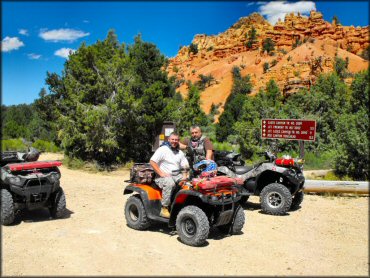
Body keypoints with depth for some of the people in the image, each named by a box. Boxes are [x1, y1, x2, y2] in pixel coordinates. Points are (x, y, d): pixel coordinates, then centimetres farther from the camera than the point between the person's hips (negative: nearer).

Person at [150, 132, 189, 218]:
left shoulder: (180, 153, 19)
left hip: (177, 175, 6)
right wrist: (161, 173, -17)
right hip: (163, 176, -6)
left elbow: (185, 166, 16)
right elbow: (152, 162, -10)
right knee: (170, 183, -37)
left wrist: (184, 176, -4)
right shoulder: (162, 149, -1)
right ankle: (164, 209, -31)